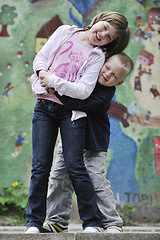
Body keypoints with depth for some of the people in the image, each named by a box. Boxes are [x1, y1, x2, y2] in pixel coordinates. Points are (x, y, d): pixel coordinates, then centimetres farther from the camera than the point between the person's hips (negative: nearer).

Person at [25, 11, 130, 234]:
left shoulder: (97, 56, 1)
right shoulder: (64, 32, 10)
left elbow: (83, 91, -11)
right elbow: (40, 57, 12)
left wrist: (54, 81, -15)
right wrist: (43, 74, -8)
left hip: (71, 112, -2)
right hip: (44, 106, 2)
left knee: (75, 167, -6)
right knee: (40, 166, -1)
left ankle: (92, 222, 4)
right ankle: (34, 221, 6)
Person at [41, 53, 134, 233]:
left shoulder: (106, 94, -23)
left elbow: (76, 104, -34)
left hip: (93, 144, -6)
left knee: (96, 181, -9)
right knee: (59, 178, 7)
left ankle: (112, 223, 5)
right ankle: (57, 221, 18)